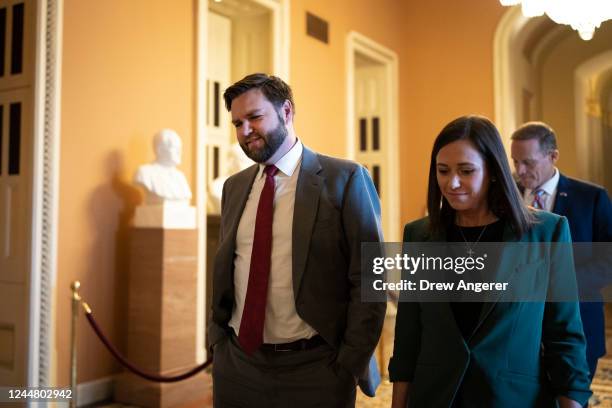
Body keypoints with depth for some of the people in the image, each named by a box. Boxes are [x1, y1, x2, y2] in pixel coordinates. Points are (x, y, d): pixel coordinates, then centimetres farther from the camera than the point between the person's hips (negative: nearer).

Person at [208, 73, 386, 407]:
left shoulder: (345, 179, -9)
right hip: (235, 364, 5)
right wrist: (217, 338, 7)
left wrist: (350, 365, -11)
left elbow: (368, 280, -9)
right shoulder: (234, 187, 7)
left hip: (315, 368, -4)